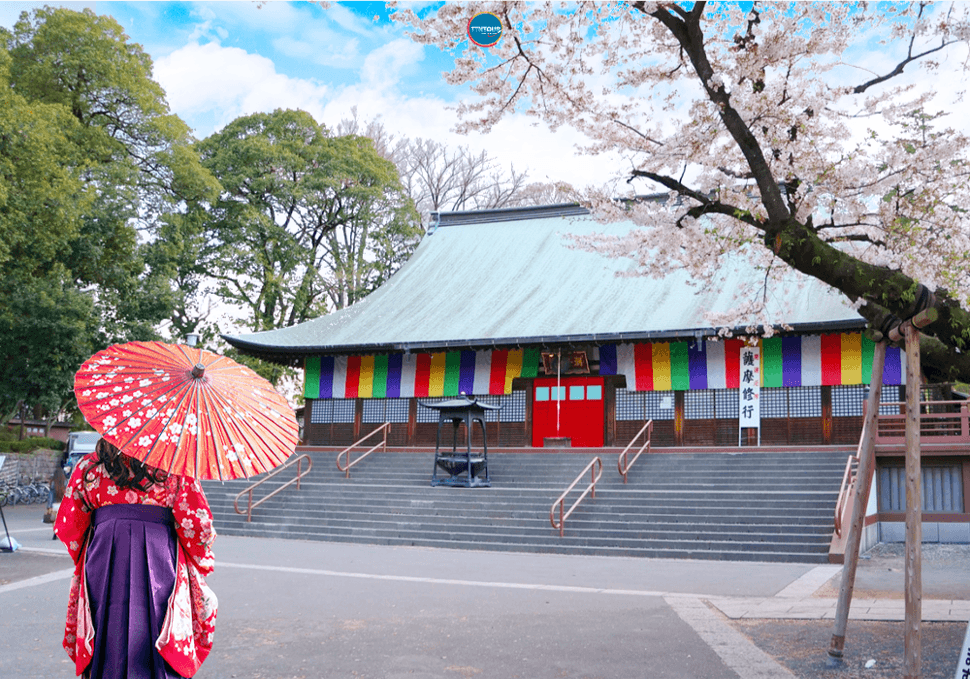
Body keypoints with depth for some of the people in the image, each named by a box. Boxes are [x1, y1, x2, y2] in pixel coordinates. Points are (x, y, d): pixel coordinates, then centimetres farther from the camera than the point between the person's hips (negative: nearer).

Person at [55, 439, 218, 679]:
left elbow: (67, 525, 10)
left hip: (103, 567, 2)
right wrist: (201, 564, 13)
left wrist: (84, 560, 26)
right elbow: (197, 524, -4)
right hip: (158, 565, -2)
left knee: (109, 644, 12)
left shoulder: (89, 466, 4)